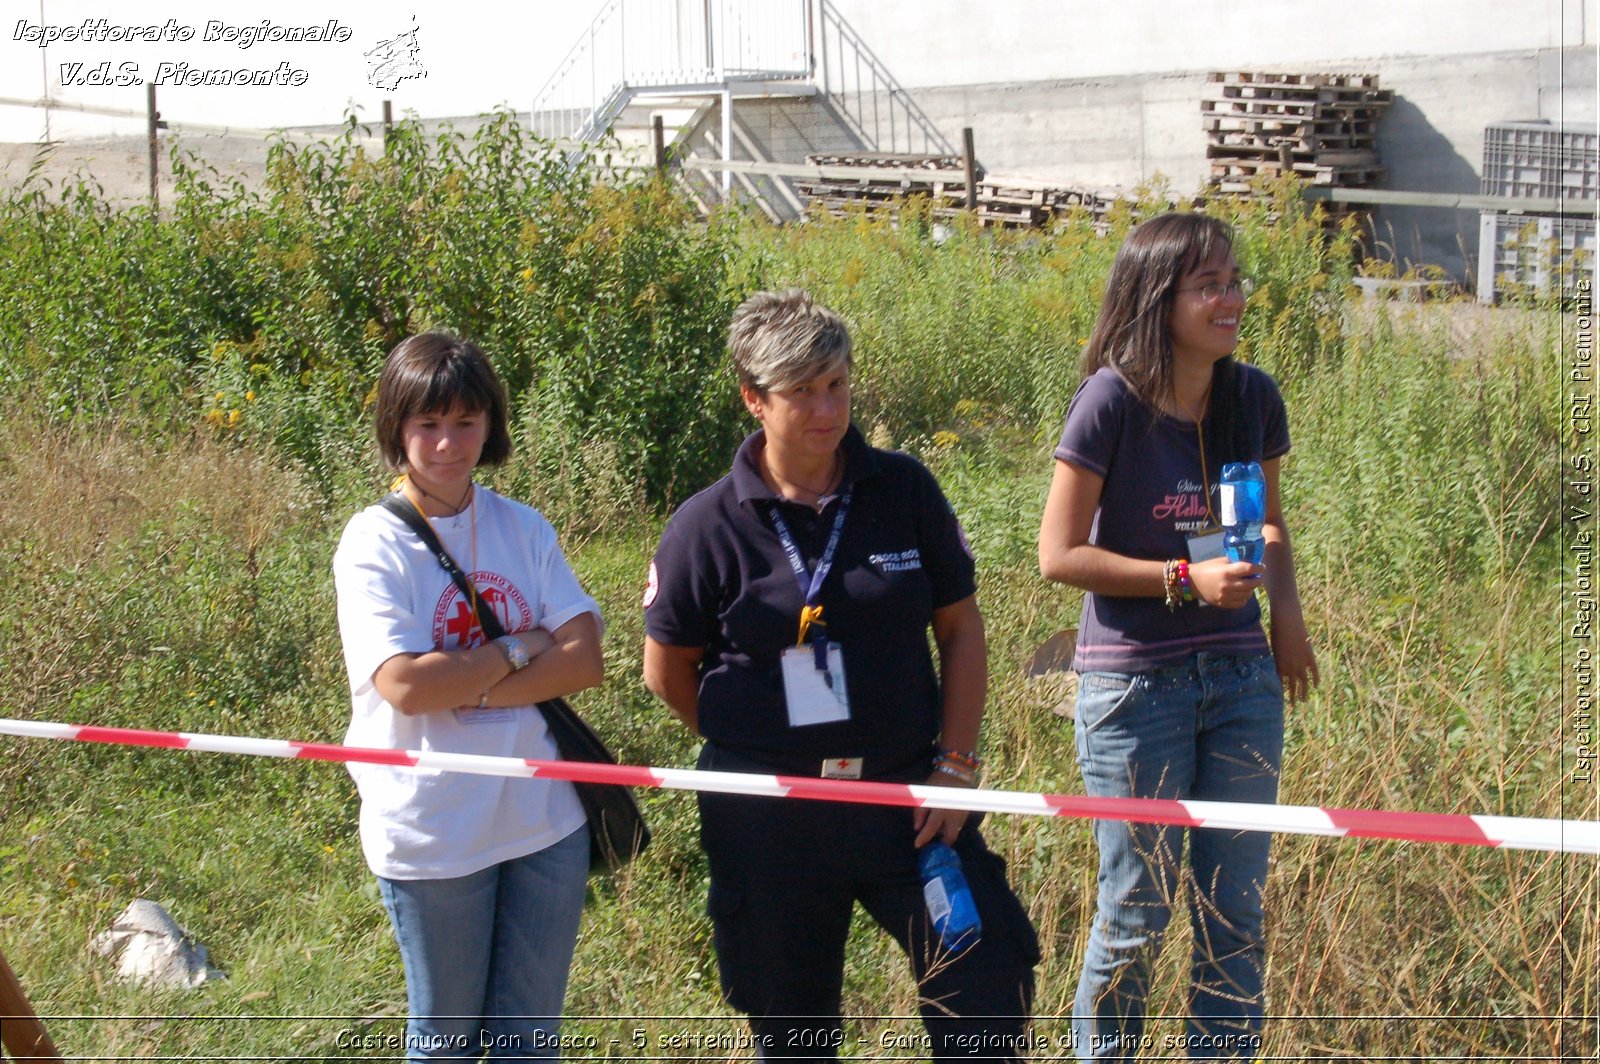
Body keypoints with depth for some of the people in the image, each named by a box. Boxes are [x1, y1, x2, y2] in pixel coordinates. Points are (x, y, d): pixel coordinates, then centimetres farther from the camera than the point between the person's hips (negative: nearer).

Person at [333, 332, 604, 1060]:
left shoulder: (524, 529, 3)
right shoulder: (375, 543, -9)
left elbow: (584, 657, -7)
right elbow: (406, 685, -21)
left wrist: (469, 689, -17)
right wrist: (520, 649, -12)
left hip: (546, 821, 4)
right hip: (433, 831, -3)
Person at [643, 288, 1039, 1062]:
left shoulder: (904, 490, -1)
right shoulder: (707, 527, -6)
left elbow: (960, 627, 4)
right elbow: (667, 671, 4)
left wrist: (954, 763, -2)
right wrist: (754, 750, 5)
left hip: (906, 796, 1)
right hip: (768, 821, -1)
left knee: (992, 981, -3)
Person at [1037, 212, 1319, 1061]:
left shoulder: (1253, 396, 2)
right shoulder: (1111, 401, -14)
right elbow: (1059, 554, -12)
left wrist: (1284, 605, 0)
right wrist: (1184, 578, -17)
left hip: (1240, 679, 5)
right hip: (1134, 684, -5)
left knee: (1235, 904, 11)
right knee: (1136, 911, 6)